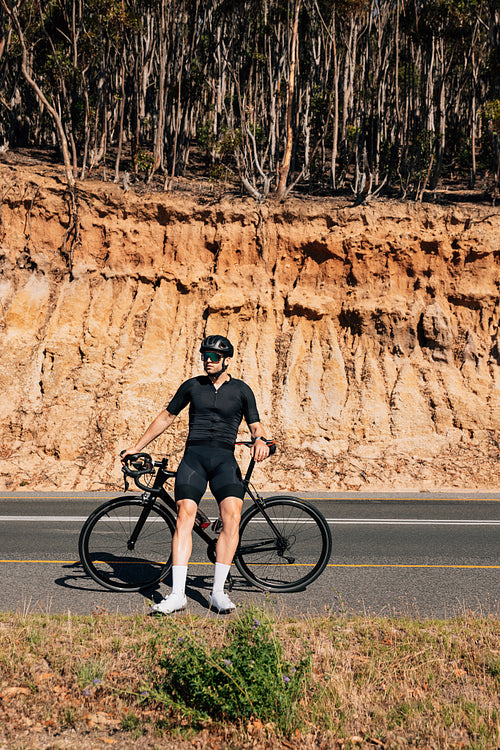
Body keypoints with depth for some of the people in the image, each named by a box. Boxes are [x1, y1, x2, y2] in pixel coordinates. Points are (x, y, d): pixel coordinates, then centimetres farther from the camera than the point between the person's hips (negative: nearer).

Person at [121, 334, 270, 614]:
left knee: (232, 517, -21)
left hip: (225, 458, -1)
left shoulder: (241, 389, 11)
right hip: (194, 454, 1)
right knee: (185, 515, -19)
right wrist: (137, 447, 21)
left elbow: (255, 425, 10)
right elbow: (167, 416, 21)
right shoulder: (192, 386, 14)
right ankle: (178, 594, -18)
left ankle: (218, 592, -12)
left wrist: (260, 440, -14)